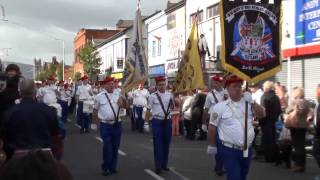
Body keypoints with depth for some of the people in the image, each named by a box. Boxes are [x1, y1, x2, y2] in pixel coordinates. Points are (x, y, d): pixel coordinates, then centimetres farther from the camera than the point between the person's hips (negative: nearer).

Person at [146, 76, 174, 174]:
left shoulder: (170, 95, 6)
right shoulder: (153, 96, -5)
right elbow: (148, 110, -1)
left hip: (167, 121, 4)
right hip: (157, 121, -4)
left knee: (166, 143, 10)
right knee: (158, 144, -1)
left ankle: (164, 164, 22)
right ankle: (158, 166, 5)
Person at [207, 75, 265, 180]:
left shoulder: (248, 104, 5)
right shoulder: (220, 106, -8)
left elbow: (262, 114, -3)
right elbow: (212, 127, -2)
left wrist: (252, 102, -13)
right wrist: (212, 145, 4)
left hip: (246, 149, 5)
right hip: (229, 150, -5)